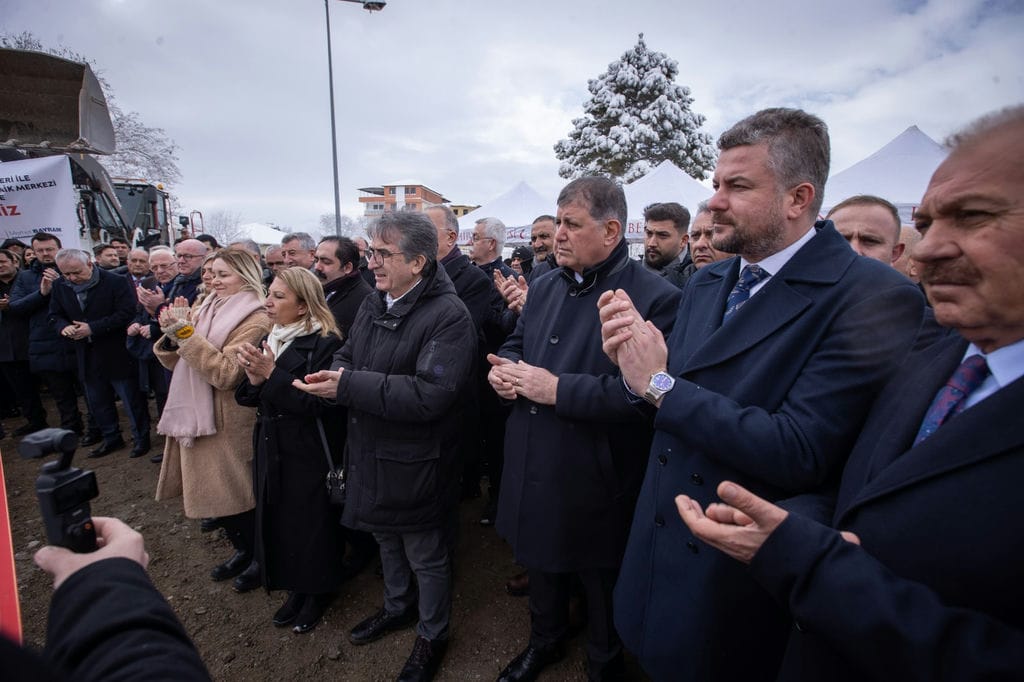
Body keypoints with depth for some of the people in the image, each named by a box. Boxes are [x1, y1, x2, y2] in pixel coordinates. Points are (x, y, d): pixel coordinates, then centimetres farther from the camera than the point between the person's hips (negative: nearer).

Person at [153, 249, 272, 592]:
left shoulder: (255, 321, -15)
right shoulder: (205, 309, 8)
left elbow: (226, 374, -24)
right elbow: (174, 362, 10)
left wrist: (186, 332, -23)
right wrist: (171, 333, -9)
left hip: (230, 425, -8)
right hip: (196, 418, 8)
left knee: (238, 496, 5)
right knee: (215, 493, 18)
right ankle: (244, 550, 39)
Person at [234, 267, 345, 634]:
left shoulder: (324, 342, -16)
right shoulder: (269, 339, 8)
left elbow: (318, 404, -23)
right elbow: (248, 398, 8)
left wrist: (271, 374, -23)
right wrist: (253, 378, -13)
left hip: (310, 453, -7)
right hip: (272, 449, 7)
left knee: (311, 521, 7)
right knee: (279, 520, 16)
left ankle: (318, 591, 31)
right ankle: (297, 588, 37)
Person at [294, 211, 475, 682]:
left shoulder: (448, 316, -23)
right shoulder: (373, 306, 5)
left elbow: (429, 394, -31)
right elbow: (348, 356, 12)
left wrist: (349, 387, -30)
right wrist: (332, 374, -13)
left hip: (415, 464, -8)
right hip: (372, 455, 8)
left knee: (426, 555, 13)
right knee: (386, 537, 28)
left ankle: (432, 636, 39)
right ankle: (398, 607, 54)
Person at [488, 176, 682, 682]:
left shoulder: (655, 298, -18)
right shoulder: (544, 288, 6)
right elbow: (515, 345, 17)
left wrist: (559, 389, -26)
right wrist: (502, 370, -6)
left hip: (595, 485, -6)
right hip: (532, 473, 7)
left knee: (602, 590, 19)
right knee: (539, 566, 28)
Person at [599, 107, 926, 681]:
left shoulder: (875, 297, -20)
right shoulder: (705, 284, 3)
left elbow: (800, 452, -28)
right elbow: (673, 404, 5)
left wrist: (661, 384, -22)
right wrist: (637, 358, -16)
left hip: (743, 577, -6)